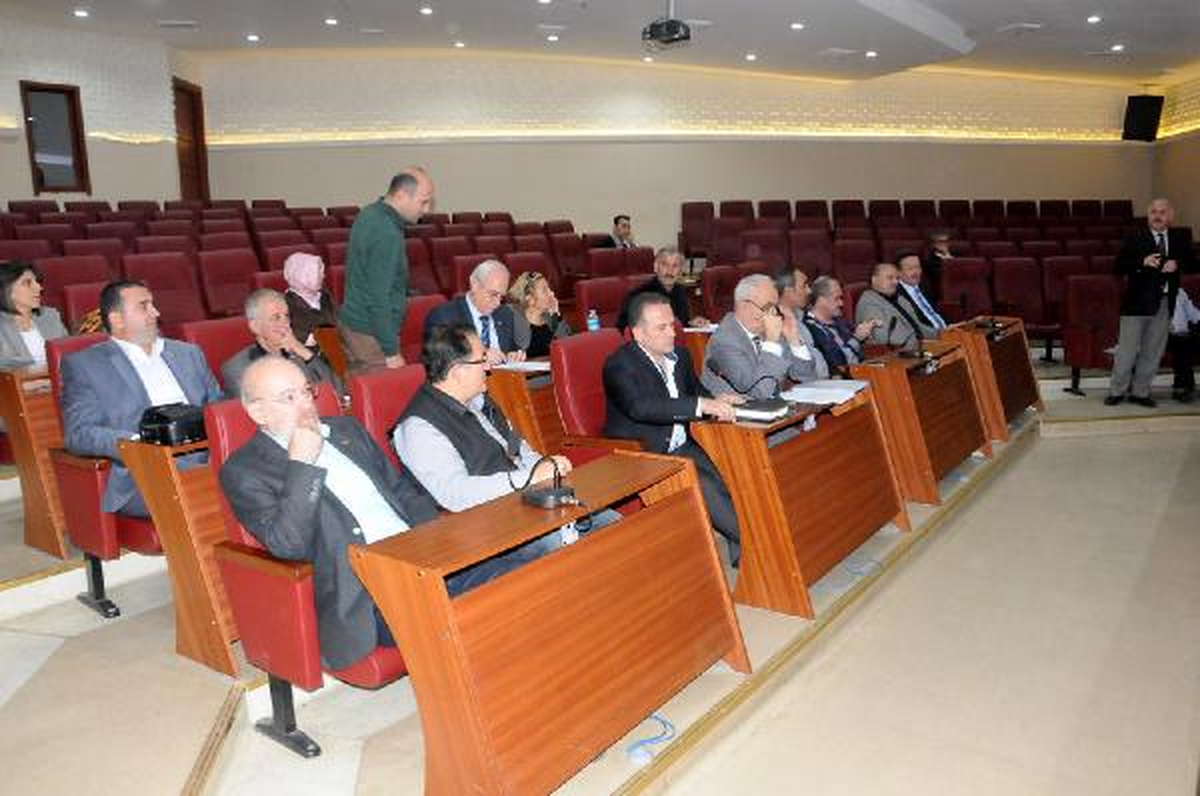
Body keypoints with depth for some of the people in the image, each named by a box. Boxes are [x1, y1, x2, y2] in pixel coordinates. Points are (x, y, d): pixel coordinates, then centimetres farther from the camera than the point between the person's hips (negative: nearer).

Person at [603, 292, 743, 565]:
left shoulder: (679, 355, 11)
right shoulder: (619, 365, -13)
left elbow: (697, 392, 24)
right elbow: (640, 407, -29)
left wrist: (716, 402, -2)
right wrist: (701, 405, -35)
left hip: (682, 448, 7)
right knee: (702, 487, -27)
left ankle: (742, 552, -8)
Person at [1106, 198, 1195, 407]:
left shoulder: (1180, 238, 8)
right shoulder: (1134, 238, -2)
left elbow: (1190, 261, 10)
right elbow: (1119, 266, -8)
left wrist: (1177, 264, -11)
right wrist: (1142, 262, -23)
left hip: (1165, 303, 4)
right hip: (1137, 302, -4)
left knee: (1153, 351, 9)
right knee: (1127, 350, 2)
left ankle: (1140, 392, 19)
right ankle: (1117, 391, 12)